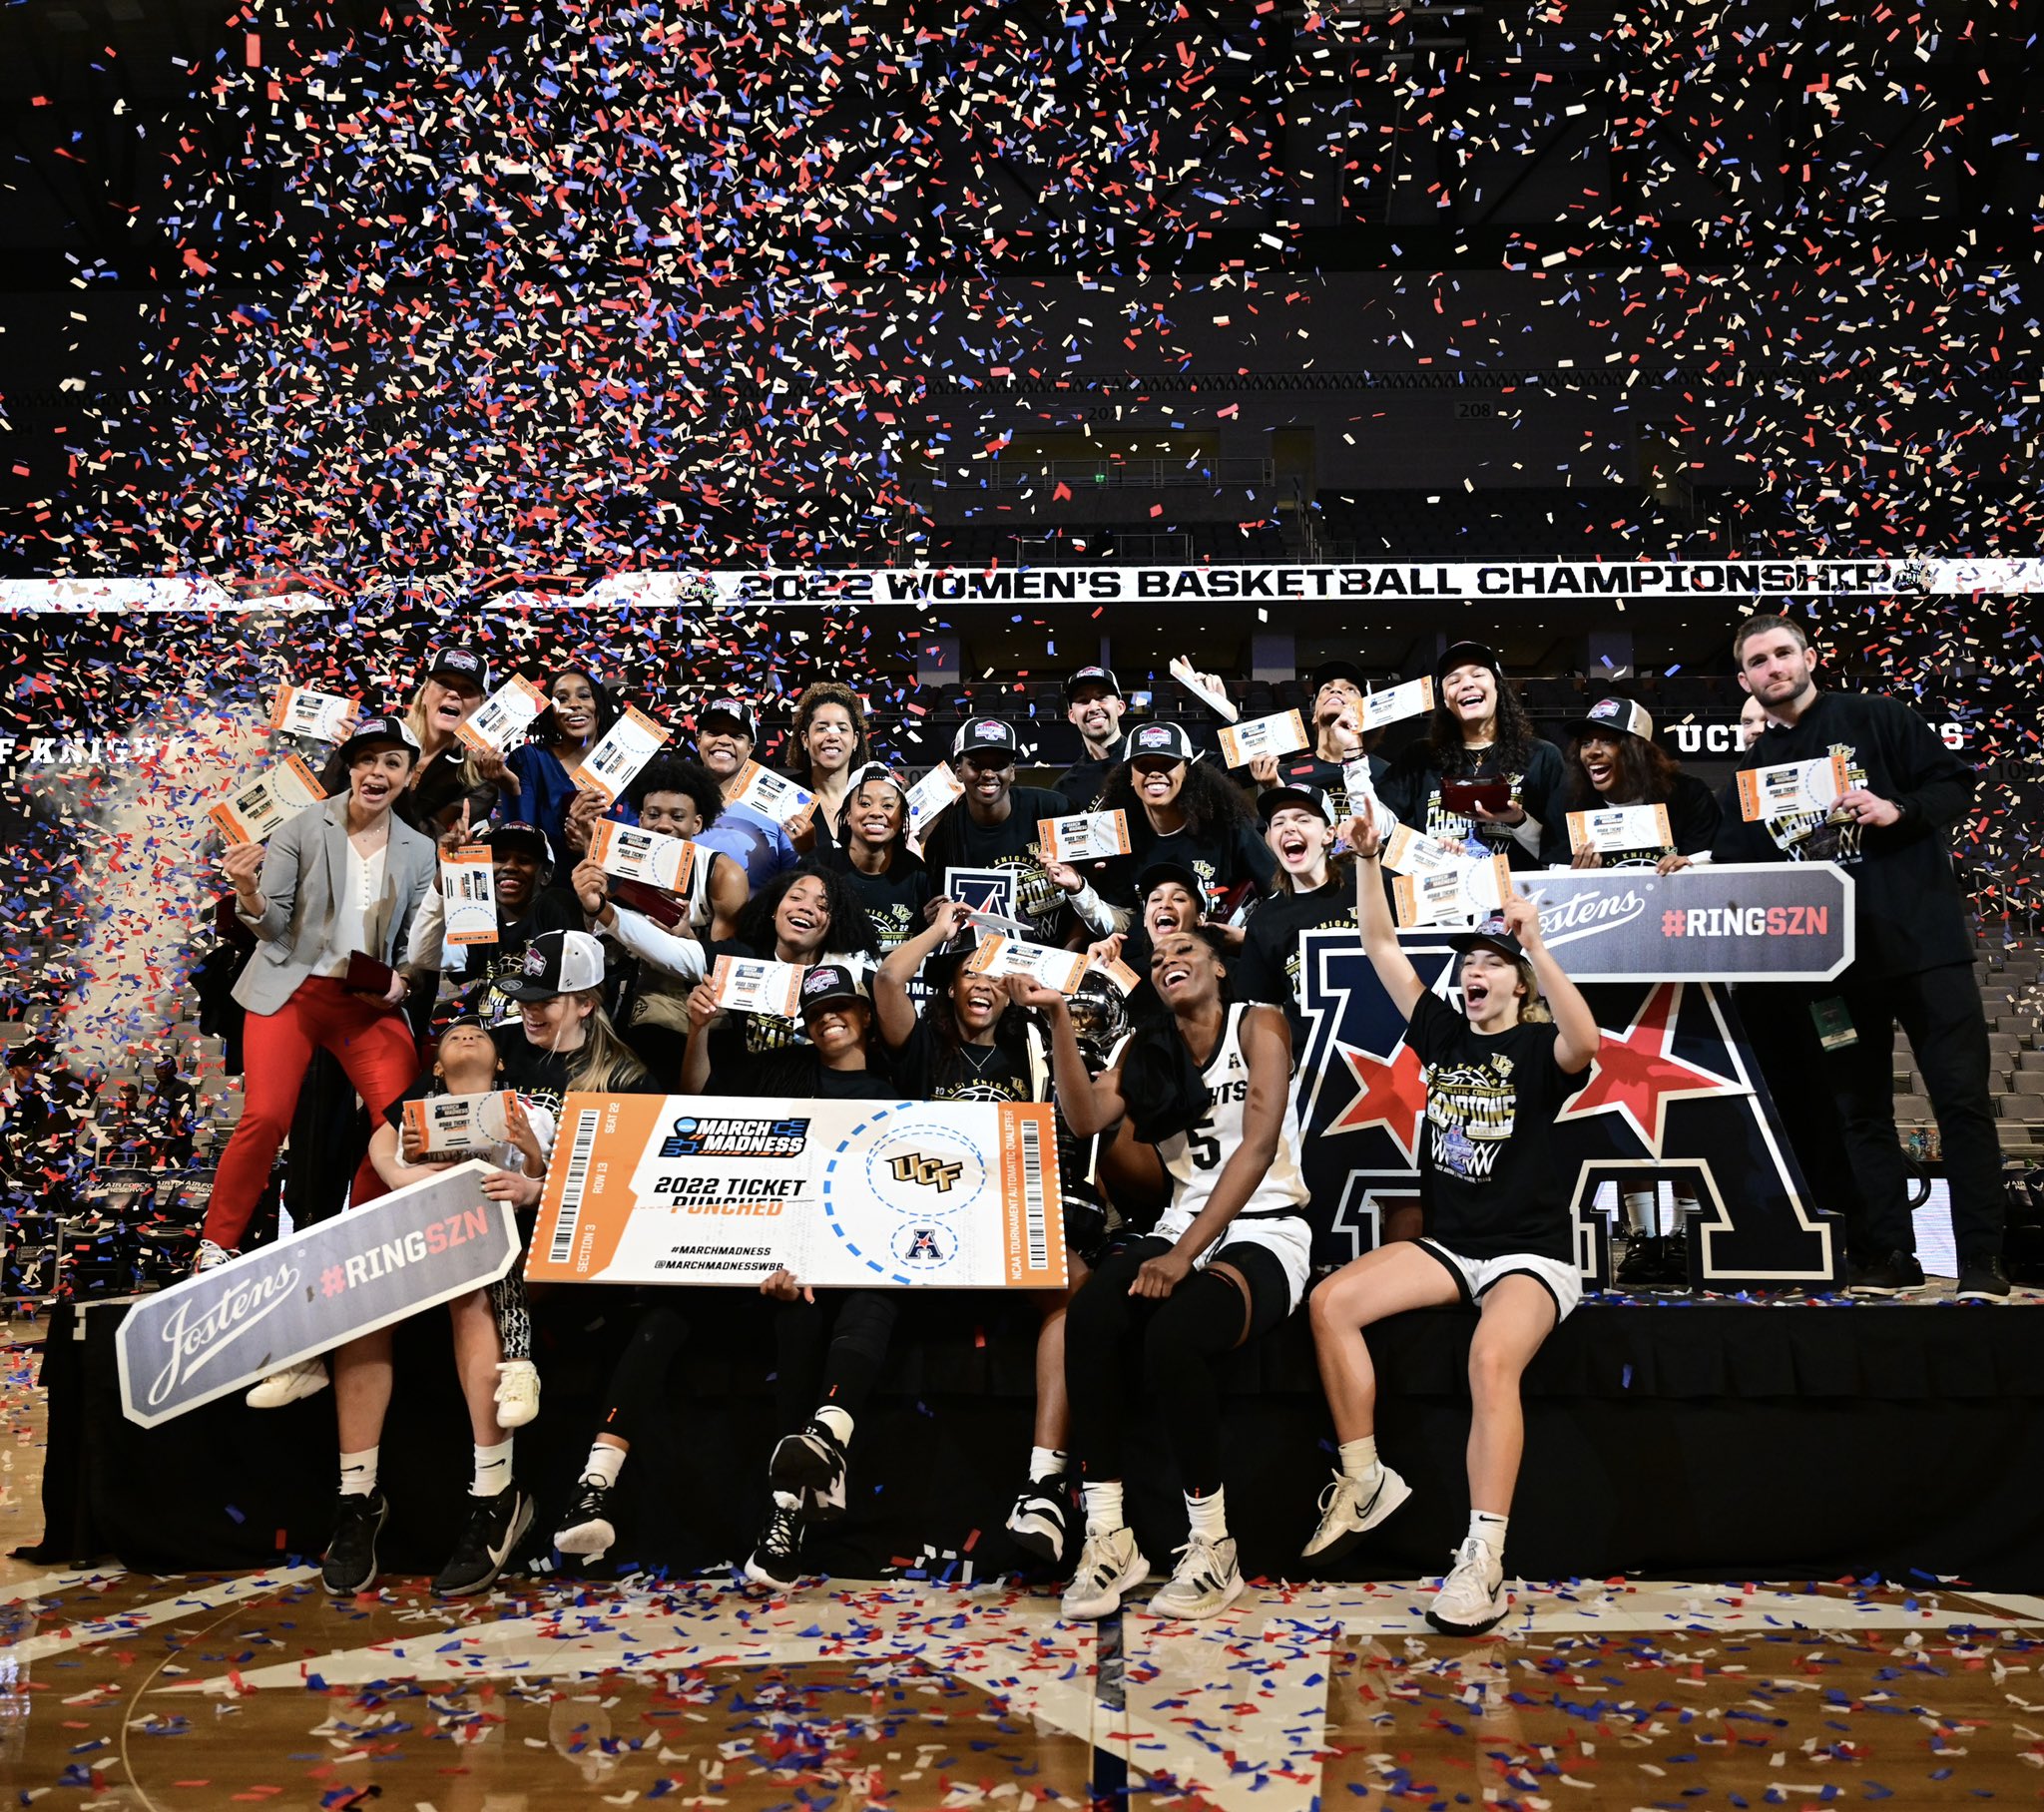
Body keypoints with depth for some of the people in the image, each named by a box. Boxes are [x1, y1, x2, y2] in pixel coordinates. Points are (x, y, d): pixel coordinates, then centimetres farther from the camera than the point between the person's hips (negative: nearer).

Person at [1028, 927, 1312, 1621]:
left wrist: (1185, 1254, -23)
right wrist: (1058, 1018, -15)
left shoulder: (1258, 1024, -2)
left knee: (1172, 1336, -34)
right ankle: (1107, 1534, -18)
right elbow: (1087, 1117, -5)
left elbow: (1259, 1145, -15)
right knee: (1089, 1314, -28)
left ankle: (1212, 1549, -17)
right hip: (1180, 1229, 4)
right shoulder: (1145, 1049, 13)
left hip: (1265, 1235, -4)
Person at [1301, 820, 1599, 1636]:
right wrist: (1367, 860, -3)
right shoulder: (1443, 1032, 9)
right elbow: (1383, 948, 7)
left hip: (1530, 1253, -5)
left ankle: (1484, 1560, -28)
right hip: (1447, 1245, 6)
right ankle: (1365, 1481, -2)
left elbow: (1584, 1042, -30)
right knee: (1330, 1302, -16)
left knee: (1491, 1360, -34)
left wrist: (1536, 947, -39)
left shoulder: (1538, 1044, -5)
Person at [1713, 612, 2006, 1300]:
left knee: (1961, 1097, -4)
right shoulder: (1753, 768, 14)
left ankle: (1981, 1262, 3)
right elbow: (1737, 870, 11)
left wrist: (1895, 810, -16)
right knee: (1859, 1109, 7)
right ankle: (1885, 1256, 15)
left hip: (1923, 939, -4)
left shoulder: (1876, 719, 4)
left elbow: (1955, 784, 1)